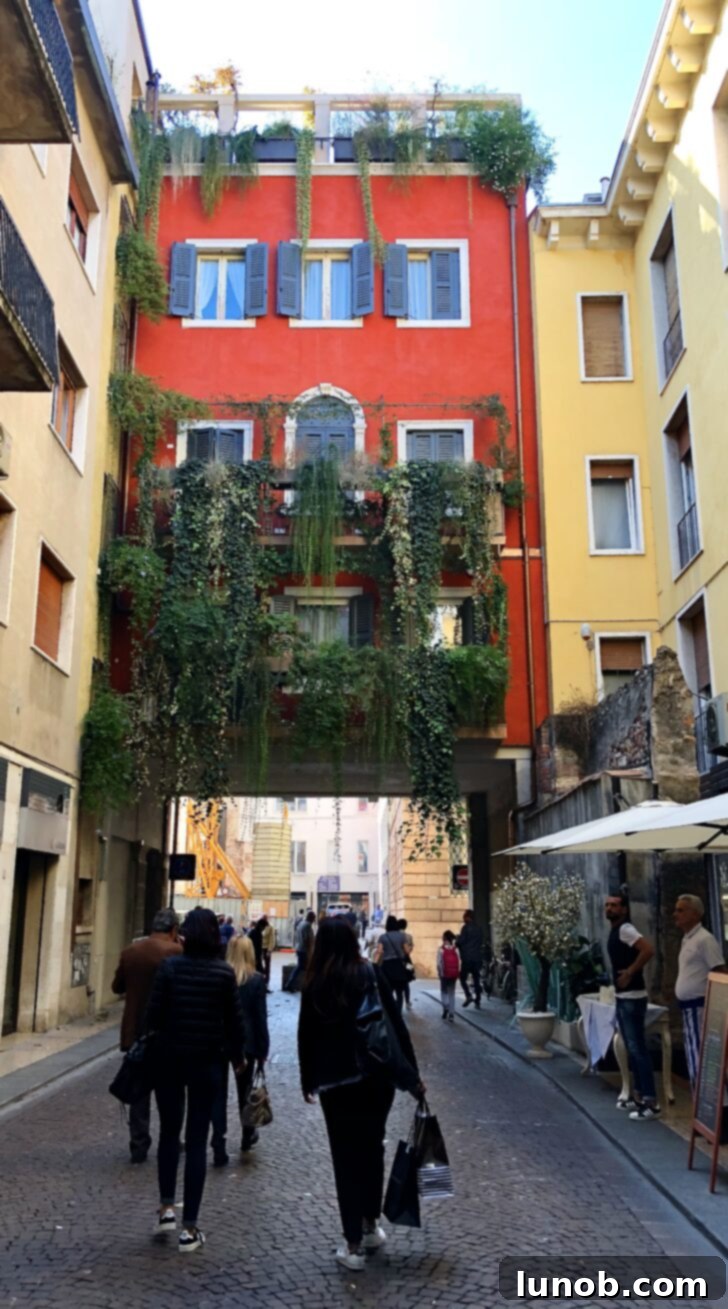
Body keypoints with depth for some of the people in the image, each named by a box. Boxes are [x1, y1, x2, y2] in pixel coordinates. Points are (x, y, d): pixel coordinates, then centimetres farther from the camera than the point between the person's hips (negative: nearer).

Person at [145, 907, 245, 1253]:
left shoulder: (169, 966, -8)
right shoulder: (224, 972, -7)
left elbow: (153, 1014, -8)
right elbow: (235, 1019, -3)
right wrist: (237, 1056, 13)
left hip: (169, 1058, 0)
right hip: (208, 1061, 0)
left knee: (169, 1132, 20)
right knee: (197, 1140, 6)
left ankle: (167, 1207, 16)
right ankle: (189, 1228, 9)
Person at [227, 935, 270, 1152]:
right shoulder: (256, 980, -9)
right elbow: (260, 1017, -7)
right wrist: (263, 1049, 0)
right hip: (246, 1042, -1)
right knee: (245, 1090, 12)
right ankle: (247, 1137, 23)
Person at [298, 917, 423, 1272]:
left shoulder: (315, 983, -3)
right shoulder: (371, 974, -4)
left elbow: (306, 1036, 1)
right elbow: (397, 1026, -4)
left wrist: (308, 1081, 11)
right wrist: (412, 1075, 2)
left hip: (335, 1082, -1)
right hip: (378, 1075, 1)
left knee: (346, 1157, 7)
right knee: (372, 1149, 19)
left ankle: (353, 1245, 8)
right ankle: (371, 1225, 30)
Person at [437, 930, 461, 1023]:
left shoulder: (441, 949, -9)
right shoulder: (456, 949, 0)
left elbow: (439, 963, -12)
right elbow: (459, 962, 0)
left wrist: (440, 973, 0)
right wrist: (458, 973, 9)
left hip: (444, 974, -3)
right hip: (454, 974, 3)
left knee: (444, 991, 16)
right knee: (452, 993, 12)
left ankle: (445, 1007, -8)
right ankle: (451, 1014, 8)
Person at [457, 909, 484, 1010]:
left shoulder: (466, 927, -9)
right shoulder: (479, 929, 11)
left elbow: (460, 941, -13)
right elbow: (481, 942, 16)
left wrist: (456, 944, 5)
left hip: (467, 957, -6)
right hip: (478, 957, 6)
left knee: (463, 977, 2)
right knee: (476, 979, 9)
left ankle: (468, 996, -16)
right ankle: (477, 1001, 6)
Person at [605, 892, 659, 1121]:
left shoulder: (625, 929, -15)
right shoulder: (615, 931, 14)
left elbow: (649, 949, -29)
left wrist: (630, 973, -22)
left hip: (632, 998, -10)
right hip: (622, 997, 10)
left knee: (638, 1049, -8)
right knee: (631, 1049, 15)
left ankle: (651, 1103, -4)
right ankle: (639, 1097, 23)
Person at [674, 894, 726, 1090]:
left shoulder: (704, 939, -14)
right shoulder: (687, 940, 15)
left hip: (700, 1007, -10)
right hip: (689, 1008, 10)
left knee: (701, 1060, -7)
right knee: (694, 1060, 14)